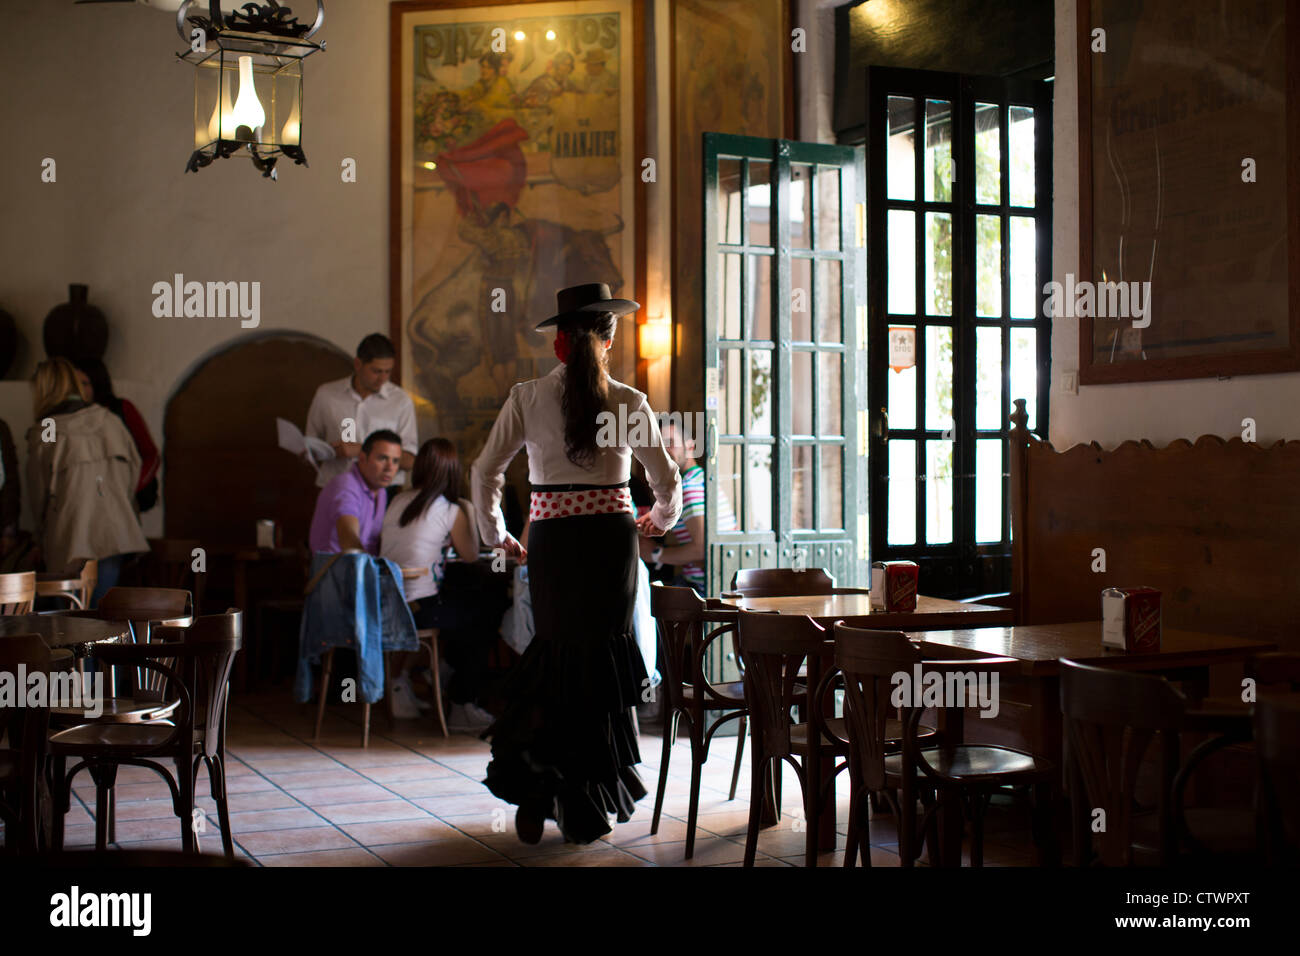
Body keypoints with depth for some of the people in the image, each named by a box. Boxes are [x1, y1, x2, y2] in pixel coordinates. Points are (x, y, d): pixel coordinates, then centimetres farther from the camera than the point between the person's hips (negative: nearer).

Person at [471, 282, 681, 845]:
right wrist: (657, 521, 26)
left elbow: (485, 474, -1)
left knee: (556, 654, 14)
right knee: (604, 659, 9)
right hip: (612, 539, 0)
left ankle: (536, 796, 8)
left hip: (551, 540, 0)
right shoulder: (629, 403, -1)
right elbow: (668, 485, 4)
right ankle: (585, 807, 15)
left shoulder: (527, 398, -1)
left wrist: (495, 536, 14)